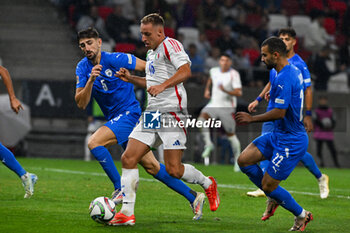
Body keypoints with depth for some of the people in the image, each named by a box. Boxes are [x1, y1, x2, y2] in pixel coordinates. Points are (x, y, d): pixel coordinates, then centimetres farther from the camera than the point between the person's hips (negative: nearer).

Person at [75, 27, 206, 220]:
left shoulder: (114, 59, -13)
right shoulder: (83, 68, 4)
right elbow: (81, 103, -4)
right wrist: (91, 80, -18)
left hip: (130, 114, -7)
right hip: (116, 120, 7)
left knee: (94, 142, -24)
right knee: (151, 166, 7)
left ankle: (121, 188, -18)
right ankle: (193, 197, 15)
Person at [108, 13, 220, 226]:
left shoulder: (170, 45, -7)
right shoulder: (152, 53, 22)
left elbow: (185, 71, -21)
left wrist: (163, 85, -31)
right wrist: (131, 79, 20)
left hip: (171, 112, -9)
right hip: (152, 113, 9)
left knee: (174, 170, -10)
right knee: (128, 158, -5)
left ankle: (207, 184, 19)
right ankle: (127, 212, -5)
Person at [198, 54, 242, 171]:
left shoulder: (234, 74, -12)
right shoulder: (214, 71, 4)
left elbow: (239, 92, -20)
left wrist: (225, 91, -34)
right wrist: (207, 89, 19)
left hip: (227, 107, -4)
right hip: (214, 104, 4)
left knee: (231, 135, 2)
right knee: (202, 118, -27)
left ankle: (237, 159, 18)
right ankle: (208, 144, -15)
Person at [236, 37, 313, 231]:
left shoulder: (284, 79, -24)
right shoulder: (293, 71, 8)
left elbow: (279, 112, -26)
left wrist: (252, 119, -16)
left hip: (290, 142, -10)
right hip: (278, 135, 10)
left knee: (268, 185, -5)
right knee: (244, 160, 2)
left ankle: (302, 215, 15)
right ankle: (274, 197, 18)